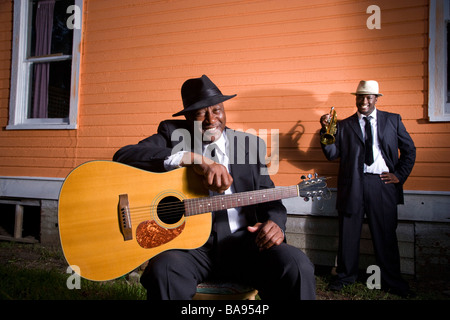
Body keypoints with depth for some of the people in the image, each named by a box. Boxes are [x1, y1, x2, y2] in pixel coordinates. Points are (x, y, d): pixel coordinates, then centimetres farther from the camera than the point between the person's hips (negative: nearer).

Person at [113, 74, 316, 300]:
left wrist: (274, 222, -11)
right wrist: (195, 159, -21)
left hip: (242, 241, 2)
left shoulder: (250, 144, 14)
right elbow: (123, 156, -10)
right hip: (187, 241, -1)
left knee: (297, 266, -24)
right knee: (163, 269, -34)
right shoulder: (172, 134, 6)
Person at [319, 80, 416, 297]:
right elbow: (332, 154, 1)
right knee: (348, 233, 7)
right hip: (353, 184, 0)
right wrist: (326, 131, -12)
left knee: (386, 235, 6)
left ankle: (392, 281, 23)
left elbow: (409, 150, 14)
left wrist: (400, 175, 3)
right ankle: (345, 276, 24)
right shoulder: (344, 125, 9)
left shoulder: (393, 120, 11)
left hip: (382, 183, 0)